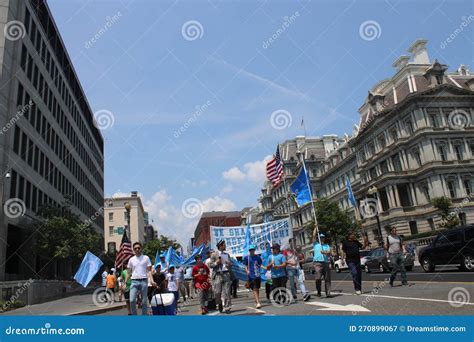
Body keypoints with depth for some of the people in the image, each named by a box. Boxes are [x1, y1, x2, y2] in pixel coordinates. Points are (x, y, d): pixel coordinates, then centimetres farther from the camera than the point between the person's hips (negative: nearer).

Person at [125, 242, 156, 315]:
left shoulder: (146, 258, 4)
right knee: (132, 300, -9)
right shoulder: (131, 259, 10)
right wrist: (125, 283, 6)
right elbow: (128, 272, 14)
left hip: (143, 281, -1)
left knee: (144, 301, 4)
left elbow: (149, 270, 0)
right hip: (134, 281, 2)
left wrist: (151, 280, -14)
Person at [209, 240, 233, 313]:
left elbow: (230, 264, 19)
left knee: (227, 292, -1)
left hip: (226, 274, 3)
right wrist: (216, 263, -15)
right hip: (218, 275, -3)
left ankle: (227, 308, 4)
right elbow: (210, 265, 1)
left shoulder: (227, 254, 14)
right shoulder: (214, 254, 2)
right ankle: (220, 305, 23)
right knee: (217, 292, -1)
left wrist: (229, 264, -3)